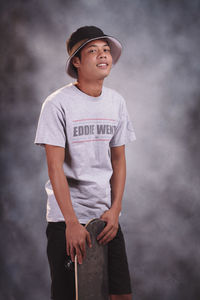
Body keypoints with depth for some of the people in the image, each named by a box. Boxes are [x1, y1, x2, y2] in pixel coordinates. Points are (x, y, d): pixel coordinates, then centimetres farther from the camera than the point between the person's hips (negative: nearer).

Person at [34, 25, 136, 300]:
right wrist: (72, 222, -18)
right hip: (66, 218, -4)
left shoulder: (116, 102, 6)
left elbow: (118, 160, 9)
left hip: (106, 216, 4)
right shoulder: (58, 104, -10)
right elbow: (55, 167, -13)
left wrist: (115, 210, -1)